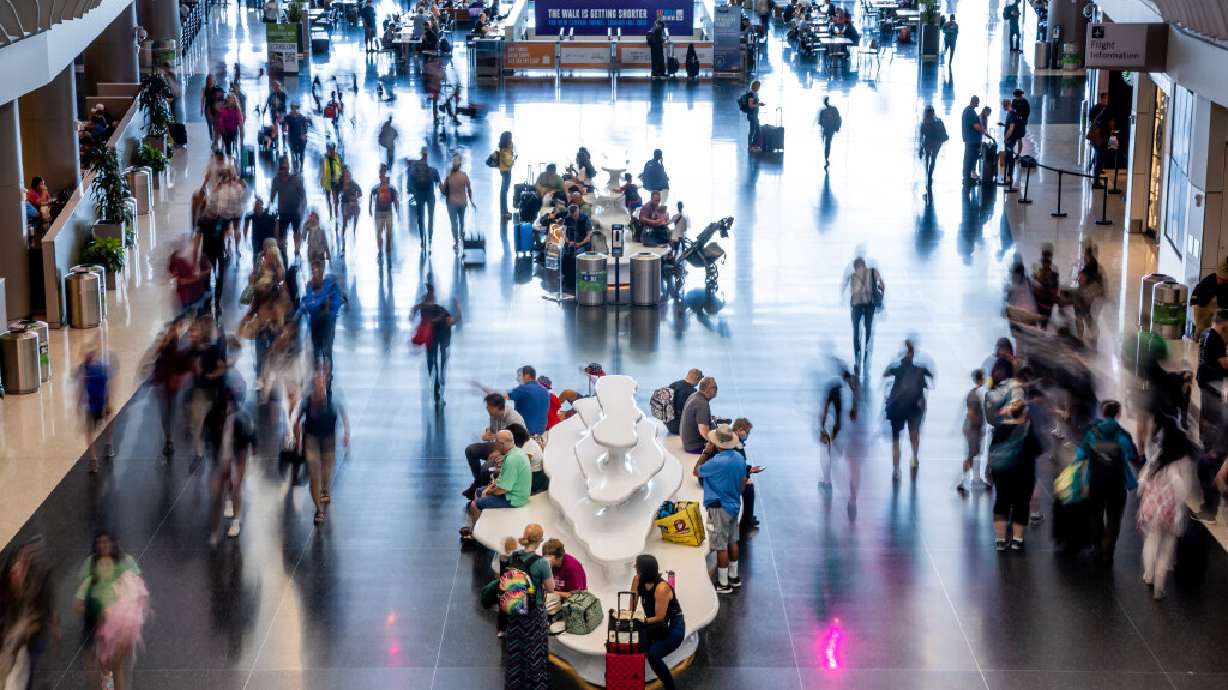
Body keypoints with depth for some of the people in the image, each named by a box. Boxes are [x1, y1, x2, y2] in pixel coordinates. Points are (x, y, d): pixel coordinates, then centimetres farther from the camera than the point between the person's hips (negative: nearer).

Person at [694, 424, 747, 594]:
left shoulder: (716, 462, -25)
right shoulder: (740, 458, 0)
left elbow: (696, 472, -10)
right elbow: (743, 482, 10)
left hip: (719, 507, -8)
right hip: (735, 505, 8)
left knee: (721, 546, -1)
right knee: (732, 542, 20)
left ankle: (723, 584, 5)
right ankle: (734, 577, 31)